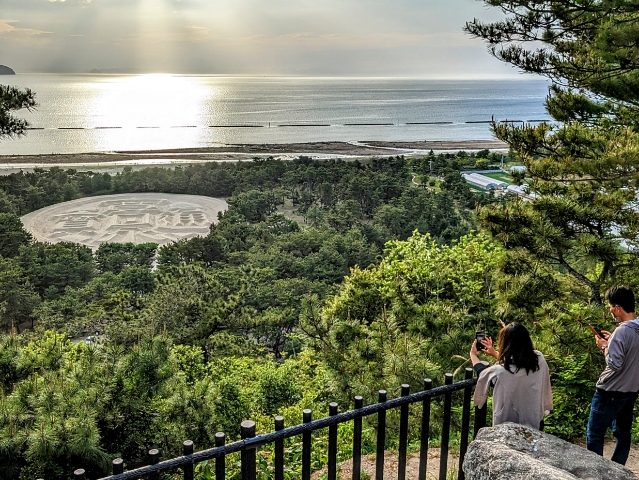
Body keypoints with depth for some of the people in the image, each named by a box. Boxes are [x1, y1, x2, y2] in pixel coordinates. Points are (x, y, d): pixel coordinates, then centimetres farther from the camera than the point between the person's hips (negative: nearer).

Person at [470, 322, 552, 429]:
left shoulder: (500, 372, -29)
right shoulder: (539, 359, -15)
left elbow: (483, 373, -6)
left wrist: (473, 355, 13)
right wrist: (495, 353, 18)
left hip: (507, 427, -4)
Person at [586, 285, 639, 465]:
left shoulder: (622, 331, -24)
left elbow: (614, 364, -26)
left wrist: (605, 346, -11)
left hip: (610, 392, -9)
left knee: (594, 436, 2)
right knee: (623, 434, 17)